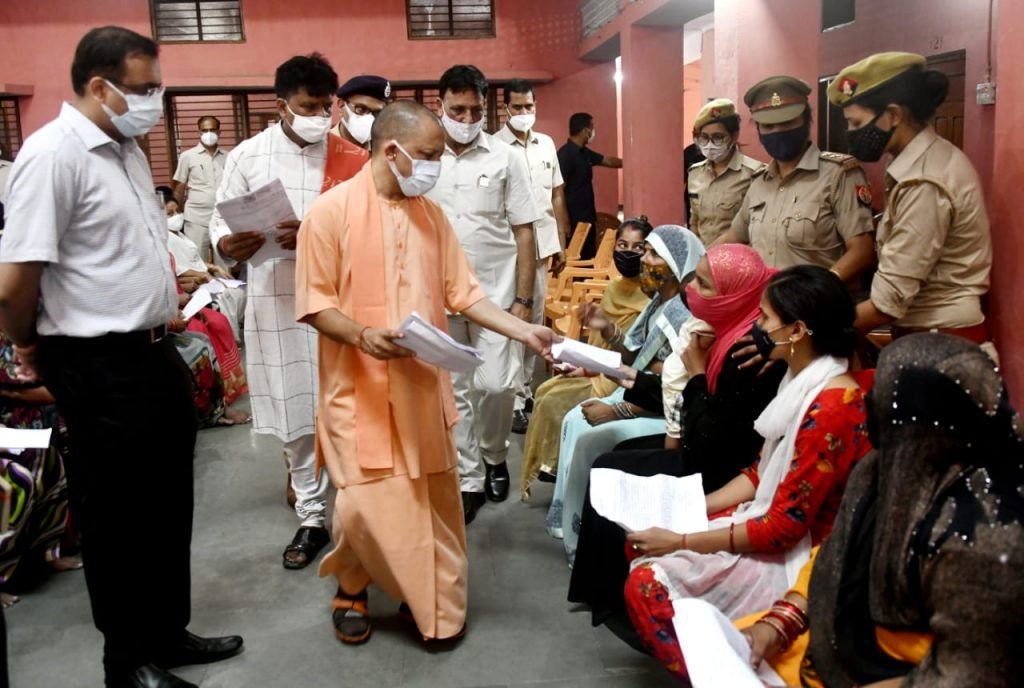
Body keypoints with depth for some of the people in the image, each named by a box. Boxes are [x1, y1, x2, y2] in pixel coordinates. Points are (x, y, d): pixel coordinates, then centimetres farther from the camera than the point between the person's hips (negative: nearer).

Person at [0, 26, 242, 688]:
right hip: (99, 367, -9)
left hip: (154, 353, 9)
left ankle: (168, 634, 37)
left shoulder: (127, 149, 11)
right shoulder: (53, 154, -18)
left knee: (168, 505, 19)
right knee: (116, 517, 8)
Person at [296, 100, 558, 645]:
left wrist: (526, 332, -2)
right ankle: (351, 587, 25)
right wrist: (362, 336, -26)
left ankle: (429, 597, 28)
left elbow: (462, 293, 7)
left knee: (432, 500, 8)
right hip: (361, 385, -5)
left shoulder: (432, 215, 8)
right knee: (367, 503, -4)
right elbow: (314, 303, -9)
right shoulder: (332, 211, -8)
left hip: (422, 382, 5)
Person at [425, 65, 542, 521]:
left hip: (496, 293, -1)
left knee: (496, 385, -3)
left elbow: (524, 232, 0)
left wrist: (523, 299, -6)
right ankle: (469, 478, 21)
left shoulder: (506, 159, -1)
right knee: (454, 392, 7)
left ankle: (495, 457, 26)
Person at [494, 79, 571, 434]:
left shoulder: (547, 144, 10)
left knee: (535, 320, 12)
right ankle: (514, 400, 4)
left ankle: (525, 388, 25)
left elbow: (557, 195, 15)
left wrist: (561, 243, 12)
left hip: (542, 245, 6)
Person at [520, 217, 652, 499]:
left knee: (556, 401, -16)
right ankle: (548, 466, 4)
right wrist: (579, 363, -2)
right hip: (598, 369, 8)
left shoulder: (650, 299, -15)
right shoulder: (614, 288, 10)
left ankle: (556, 468, 2)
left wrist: (588, 370, -18)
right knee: (546, 391, -4)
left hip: (620, 380, -8)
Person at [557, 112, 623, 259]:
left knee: (589, 259, 13)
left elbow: (608, 161, 28)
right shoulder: (565, 154, -17)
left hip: (587, 217, 9)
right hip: (574, 221, -9)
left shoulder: (584, 152, 11)